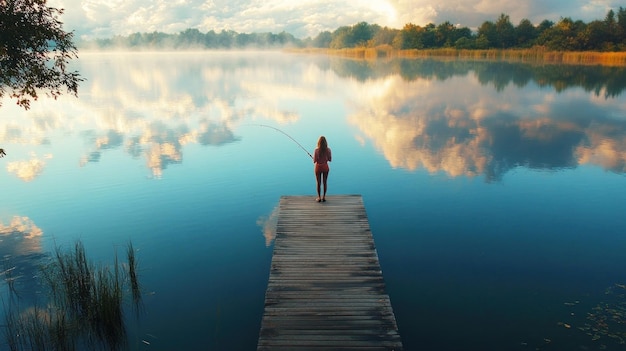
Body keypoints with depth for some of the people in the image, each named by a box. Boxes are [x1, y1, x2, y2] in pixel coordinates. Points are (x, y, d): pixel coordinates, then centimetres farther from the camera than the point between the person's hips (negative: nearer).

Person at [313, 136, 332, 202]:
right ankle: (324, 197, 19)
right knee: (325, 182, 14)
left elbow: (314, 161, -14)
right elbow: (330, 159, -3)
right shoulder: (328, 150, -11)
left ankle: (319, 197, 15)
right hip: (325, 167, 2)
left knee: (319, 183, 9)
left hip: (318, 167, -2)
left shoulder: (317, 150, -18)